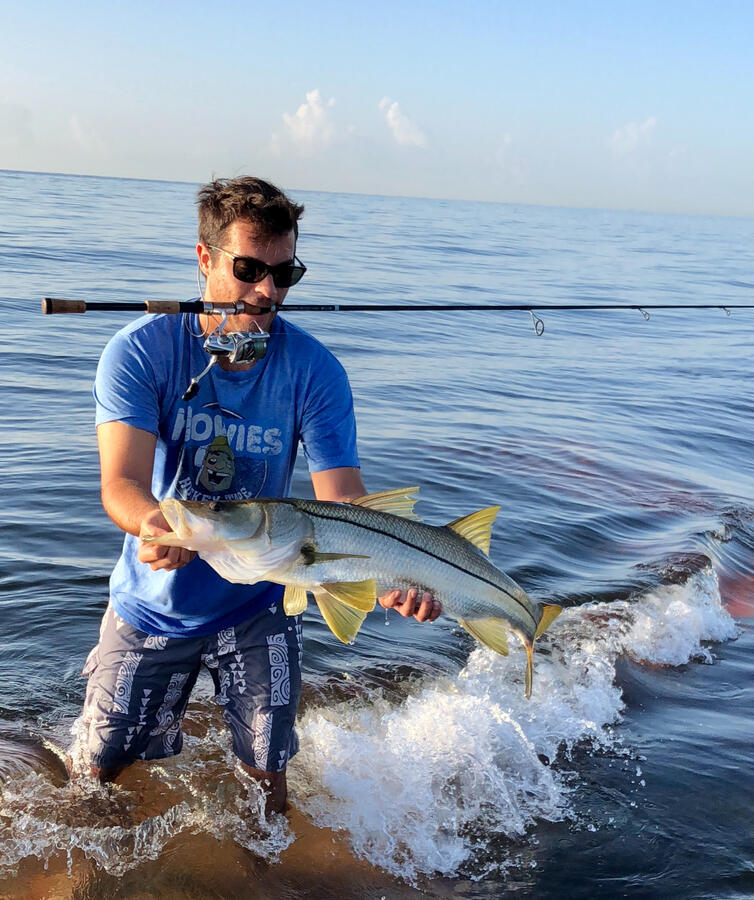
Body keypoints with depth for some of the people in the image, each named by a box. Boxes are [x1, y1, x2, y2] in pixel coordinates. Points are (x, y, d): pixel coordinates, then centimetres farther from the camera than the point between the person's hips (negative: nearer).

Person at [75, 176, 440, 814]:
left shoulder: (314, 371, -15)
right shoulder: (141, 351, -17)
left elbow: (343, 500, -21)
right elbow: (122, 482, -28)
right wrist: (152, 522, -52)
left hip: (259, 608, 0)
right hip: (153, 602, 0)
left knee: (266, 777, 9)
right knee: (107, 769, 13)